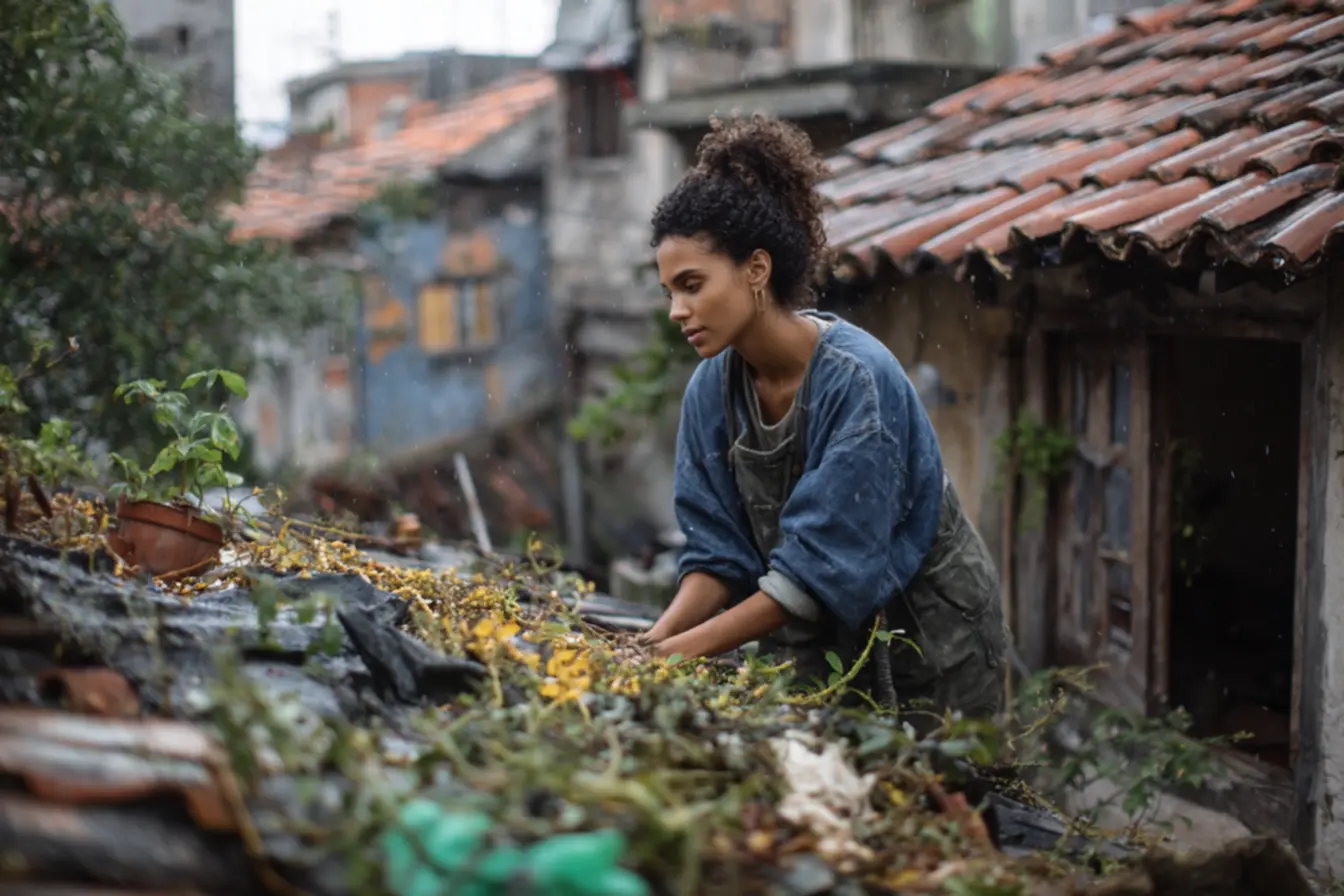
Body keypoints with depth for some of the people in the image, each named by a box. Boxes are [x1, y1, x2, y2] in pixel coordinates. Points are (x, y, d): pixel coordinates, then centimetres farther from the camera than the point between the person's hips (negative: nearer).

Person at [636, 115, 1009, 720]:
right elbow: (720, 551, -4)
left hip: (929, 643, -5)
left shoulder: (857, 379, -26)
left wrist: (687, 649, -29)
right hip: (817, 647, 5)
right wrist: (658, 639, -21)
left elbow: (821, 565, -27)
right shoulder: (712, 389, -7)